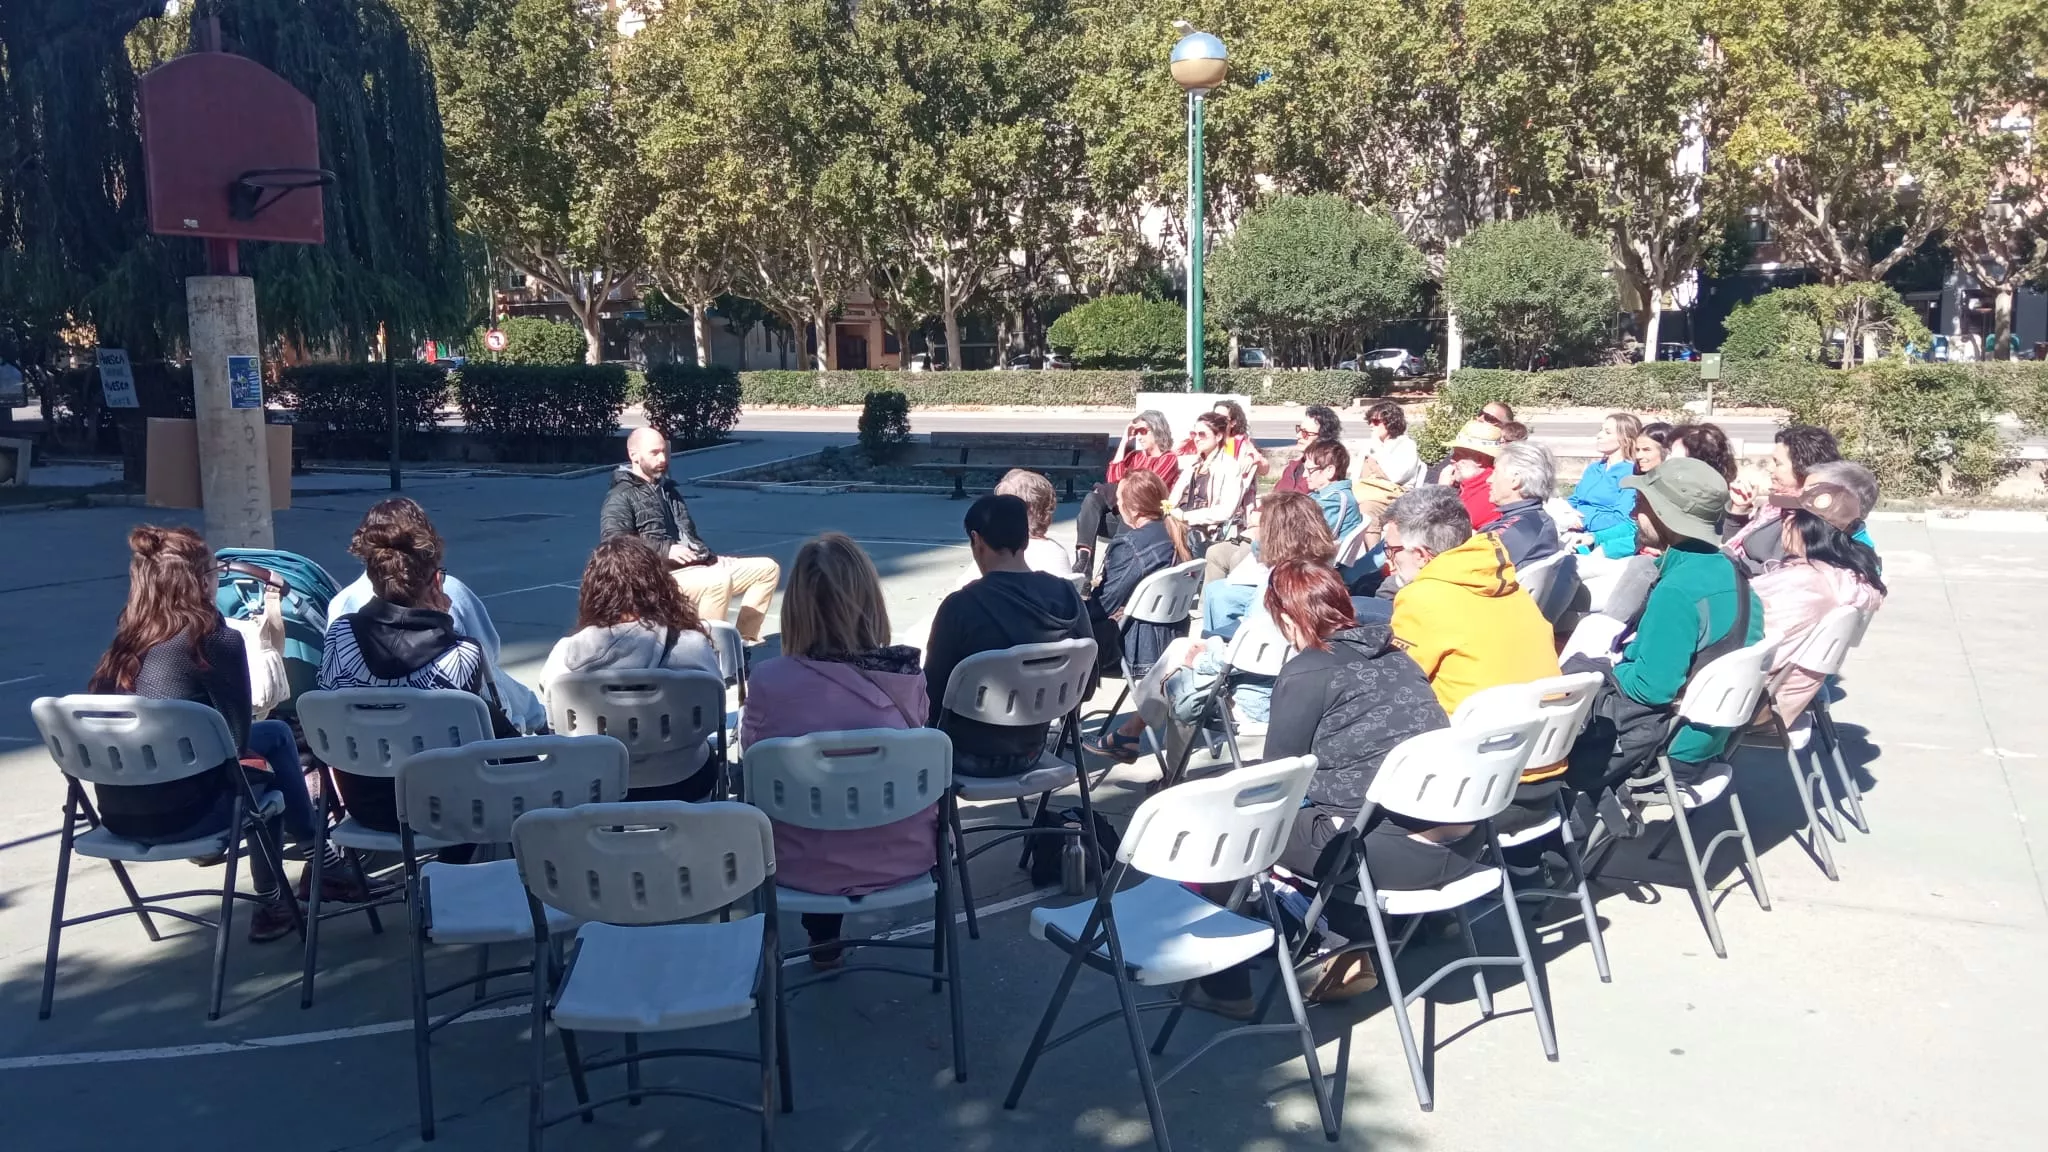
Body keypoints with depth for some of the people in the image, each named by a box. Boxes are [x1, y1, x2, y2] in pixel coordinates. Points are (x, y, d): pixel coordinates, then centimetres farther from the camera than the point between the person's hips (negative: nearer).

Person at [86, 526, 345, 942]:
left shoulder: (122, 643, 8)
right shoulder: (215, 639, -10)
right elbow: (237, 735, -4)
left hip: (118, 814, 6)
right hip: (179, 813, -6)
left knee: (276, 733, 23)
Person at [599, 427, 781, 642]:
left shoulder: (668, 489, 25)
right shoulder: (621, 497, -3)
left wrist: (710, 555, 12)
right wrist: (665, 550, -25)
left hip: (698, 564, 9)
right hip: (663, 574, -9)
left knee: (766, 568, 3)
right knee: (719, 580, -38)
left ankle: (744, 640, 0)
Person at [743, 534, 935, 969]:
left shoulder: (769, 680, -19)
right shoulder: (907, 676, -13)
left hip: (804, 865, -1)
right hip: (902, 856, 2)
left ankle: (823, 936, 39)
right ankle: (825, 934, 48)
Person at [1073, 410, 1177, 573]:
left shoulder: (1168, 459, 4)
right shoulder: (1135, 456, 23)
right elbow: (1113, 480, 7)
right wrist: (1124, 442, 11)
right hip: (1121, 514, 5)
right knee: (1092, 499, -23)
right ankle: (1083, 558, -42)